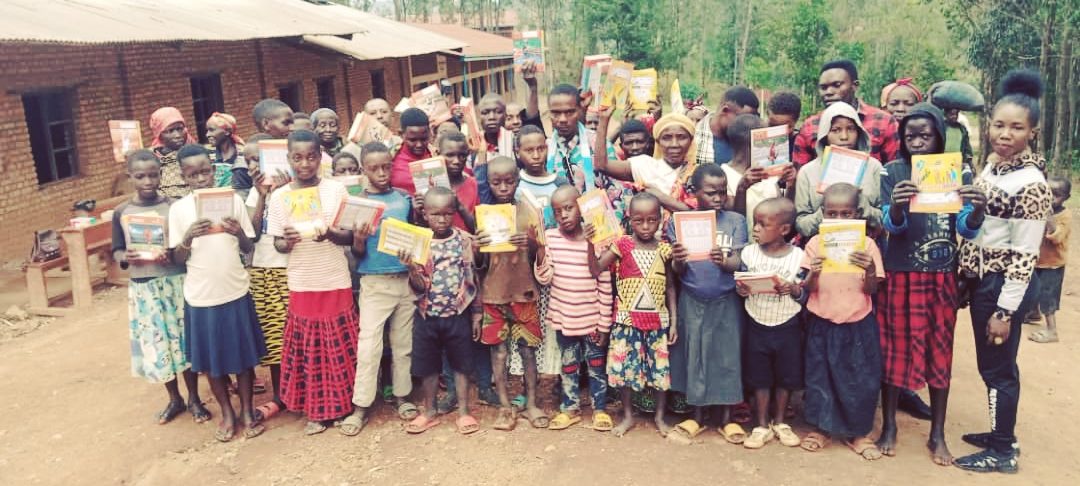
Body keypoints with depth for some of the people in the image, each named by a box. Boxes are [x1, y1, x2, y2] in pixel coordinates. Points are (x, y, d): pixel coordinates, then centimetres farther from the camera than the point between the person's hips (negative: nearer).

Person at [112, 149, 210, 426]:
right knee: (155, 344, 8)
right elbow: (117, 251, 5)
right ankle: (174, 399, 26)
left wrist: (172, 254, -21)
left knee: (184, 339, 4)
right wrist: (125, 257, -17)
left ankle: (194, 399, 20)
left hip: (176, 282, -2)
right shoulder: (121, 213, 2)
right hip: (143, 287, 2)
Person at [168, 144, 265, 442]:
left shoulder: (232, 200, -2)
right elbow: (178, 259, -1)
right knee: (211, 358, 11)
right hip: (200, 295, 0)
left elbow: (248, 249, 2)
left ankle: (247, 411, 25)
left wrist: (239, 233, -19)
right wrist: (188, 238, -20)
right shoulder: (178, 209, -3)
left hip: (235, 291, 0)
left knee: (244, 354, 9)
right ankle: (227, 413, 28)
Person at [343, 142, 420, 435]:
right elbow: (358, 252, -2)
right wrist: (359, 239, -24)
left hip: (405, 279, 3)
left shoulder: (404, 198, 4)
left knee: (403, 343, 11)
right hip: (374, 282, -3)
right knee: (368, 345, -3)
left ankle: (402, 396, 24)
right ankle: (361, 407, 7)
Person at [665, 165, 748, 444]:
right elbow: (678, 272, -4)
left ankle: (726, 418, 22)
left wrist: (723, 261, -32)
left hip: (725, 301, 0)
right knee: (694, 356, 9)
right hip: (692, 301, 1)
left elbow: (737, 263, -10)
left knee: (727, 356, 7)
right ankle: (698, 416, 25)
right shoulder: (680, 222, -3)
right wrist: (677, 261, -27)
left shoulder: (735, 221, -4)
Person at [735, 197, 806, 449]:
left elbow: (805, 296, -5)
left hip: (788, 327, -1)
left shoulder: (798, 257, -11)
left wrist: (794, 289, -26)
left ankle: (779, 421, 33)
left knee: (786, 376, 13)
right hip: (757, 325, 1)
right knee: (760, 377, 10)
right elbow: (741, 287, 3)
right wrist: (741, 289, -19)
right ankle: (761, 426, 25)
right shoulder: (749, 253, -5)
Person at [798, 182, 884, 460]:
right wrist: (813, 273, -25)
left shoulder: (867, 244, -5)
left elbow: (871, 289, -5)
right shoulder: (815, 244, -3)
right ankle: (821, 428, 26)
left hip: (858, 324, 0)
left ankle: (856, 433, 24)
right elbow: (807, 288, -4)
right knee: (820, 376, 9)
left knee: (859, 378, 6)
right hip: (822, 323, 1)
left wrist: (871, 270, -25)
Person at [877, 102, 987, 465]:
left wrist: (978, 211, -28)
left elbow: (967, 229, -6)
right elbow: (891, 225, -13)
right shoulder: (892, 172, -4)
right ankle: (889, 426, 21)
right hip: (900, 276, -1)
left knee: (940, 352, 9)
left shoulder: (959, 173, -1)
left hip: (943, 278, 1)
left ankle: (937, 435, 22)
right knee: (895, 349, 6)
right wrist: (897, 205, -36)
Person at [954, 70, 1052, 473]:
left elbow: (1025, 255, -19)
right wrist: (967, 281, 16)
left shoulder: (1031, 184, -20)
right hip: (983, 280, 8)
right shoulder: (992, 164, 5)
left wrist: (1005, 310, -17)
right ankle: (1002, 435, 35)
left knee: (997, 367, 4)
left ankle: (1002, 453, 19)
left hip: (1005, 286, -8)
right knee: (994, 364, 19)